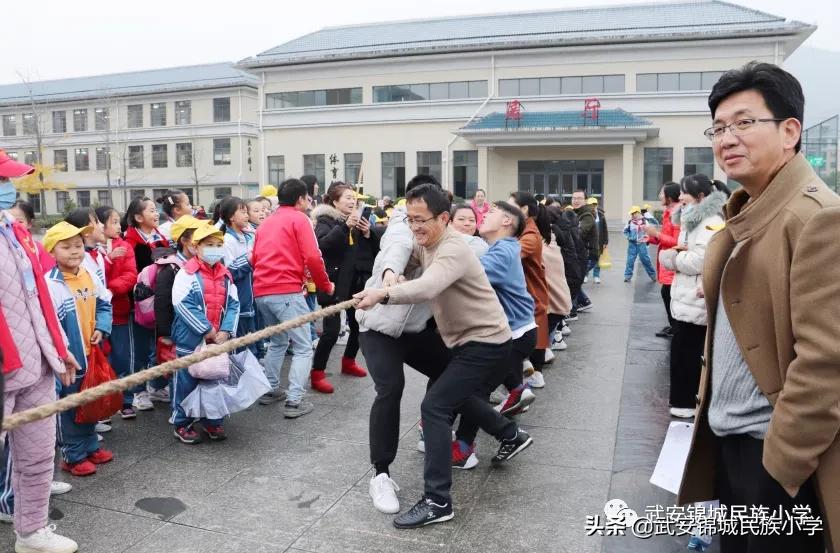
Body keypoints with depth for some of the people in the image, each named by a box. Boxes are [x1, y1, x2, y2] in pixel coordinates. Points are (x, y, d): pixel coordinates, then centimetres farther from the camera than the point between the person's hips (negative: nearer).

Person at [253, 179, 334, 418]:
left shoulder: (266, 222, 20)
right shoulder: (299, 219, -1)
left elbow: (255, 258, 21)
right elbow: (312, 257, -12)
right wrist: (326, 285, 1)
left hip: (261, 292, 8)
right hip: (287, 291, -7)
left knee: (278, 341, 25)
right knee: (303, 347, -1)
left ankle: (270, 390, 28)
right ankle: (294, 402, -7)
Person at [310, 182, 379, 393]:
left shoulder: (358, 219, 12)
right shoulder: (325, 219, -5)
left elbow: (376, 249, 11)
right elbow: (323, 244, -24)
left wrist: (368, 234, -7)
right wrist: (345, 226, -30)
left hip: (357, 282, 6)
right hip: (335, 282, -6)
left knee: (358, 324, 14)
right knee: (332, 329, -11)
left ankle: (349, 361, 36)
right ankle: (317, 373, 0)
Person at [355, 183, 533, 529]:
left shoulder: (452, 250, -26)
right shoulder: (425, 244, 4)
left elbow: (427, 288, -44)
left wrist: (384, 295, -59)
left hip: (486, 343, -10)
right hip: (470, 340, 10)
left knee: (434, 407, -16)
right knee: (456, 394, 28)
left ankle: (437, 502, -9)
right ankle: (512, 436, 48)